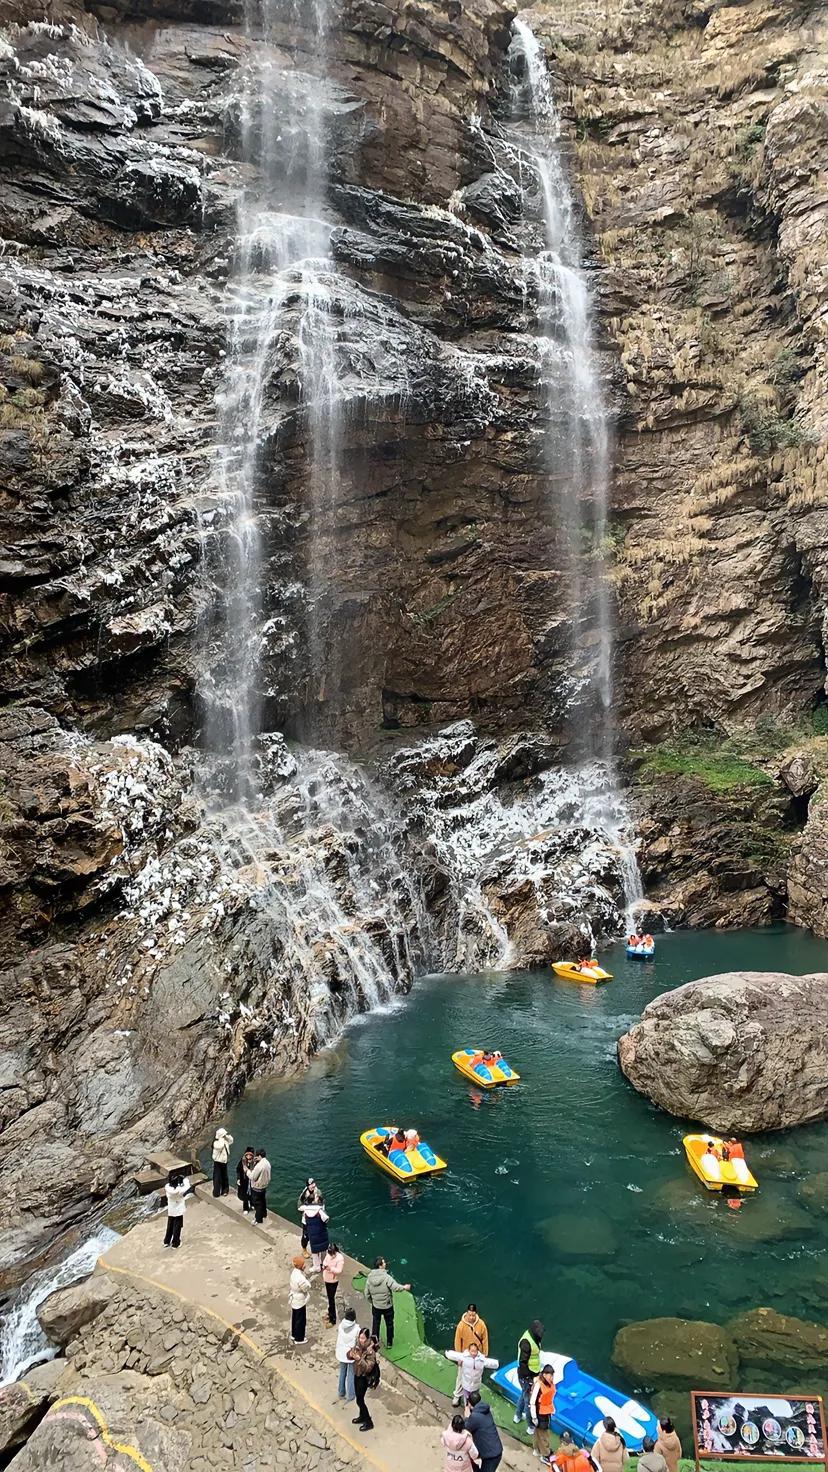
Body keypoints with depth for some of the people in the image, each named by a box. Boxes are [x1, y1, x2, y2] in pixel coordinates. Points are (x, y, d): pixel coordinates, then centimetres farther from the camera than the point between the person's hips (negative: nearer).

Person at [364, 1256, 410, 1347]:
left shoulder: (369, 1278, -11)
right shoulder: (386, 1277, -26)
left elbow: (367, 1294, -2)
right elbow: (395, 1287, -33)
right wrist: (404, 1287, -14)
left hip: (376, 1306, 3)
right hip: (388, 1306, -3)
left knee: (375, 1324, 21)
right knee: (389, 1324, 19)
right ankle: (389, 1343, 32)